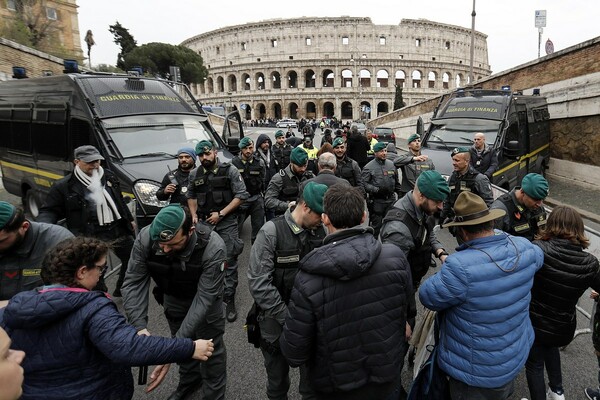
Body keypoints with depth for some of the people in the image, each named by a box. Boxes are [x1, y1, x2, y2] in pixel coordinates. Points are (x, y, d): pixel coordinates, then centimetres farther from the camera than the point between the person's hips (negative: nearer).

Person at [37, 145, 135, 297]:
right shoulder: (64, 186, -7)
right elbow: (49, 211, -3)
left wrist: (130, 219, 22)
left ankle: (121, 291, 40)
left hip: (119, 230, 5)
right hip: (92, 237, -5)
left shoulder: (109, 177, 7)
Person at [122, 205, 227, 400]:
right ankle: (190, 380, 50)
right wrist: (139, 326, -35)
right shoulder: (145, 238, -31)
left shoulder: (213, 247, -40)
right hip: (172, 296, 3)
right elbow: (134, 282, -22)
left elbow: (204, 297, -35)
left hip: (204, 296, -3)